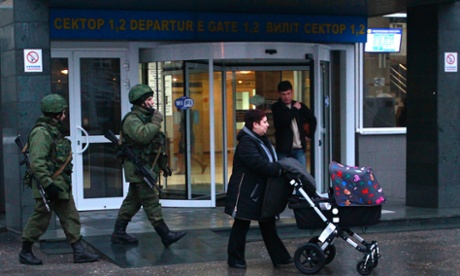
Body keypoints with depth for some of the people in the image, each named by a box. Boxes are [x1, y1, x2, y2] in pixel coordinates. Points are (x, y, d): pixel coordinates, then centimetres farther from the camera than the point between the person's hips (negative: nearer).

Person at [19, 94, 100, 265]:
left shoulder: (55, 131, 14)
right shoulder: (41, 132, -17)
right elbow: (36, 162, -25)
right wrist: (47, 184, -27)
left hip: (62, 186, 10)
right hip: (49, 186, -10)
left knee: (70, 217, 7)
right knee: (40, 220, 1)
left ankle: (79, 251, 10)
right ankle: (25, 252, 16)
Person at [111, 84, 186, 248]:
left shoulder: (146, 117, 18)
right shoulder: (132, 119, -14)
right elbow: (142, 135, -33)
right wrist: (156, 122, -21)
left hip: (145, 167, 10)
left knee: (133, 201, 13)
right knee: (151, 202, -7)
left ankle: (119, 233, 18)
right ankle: (166, 235, -6)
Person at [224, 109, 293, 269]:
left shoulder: (261, 140, 12)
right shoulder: (247, 142, -21)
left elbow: (270, 160, 14)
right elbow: (259, 164, -30)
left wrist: (281, 167, -4)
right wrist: (279, 171, -27)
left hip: (261, 191, 10)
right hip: (246, 192, -10)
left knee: (268, 224, 12)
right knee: (241, 225, 2)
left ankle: (279, 257, 16)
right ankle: (235, 259, 13)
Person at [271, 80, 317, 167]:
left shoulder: (299, 105, 10)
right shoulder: (276, 107, -1)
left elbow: (312, 119, 24)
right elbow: (282, 122, -19)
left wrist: (310, 135, 17)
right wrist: (294, 110, -9)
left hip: (299, 148, 3)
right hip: (284, 149, -3)